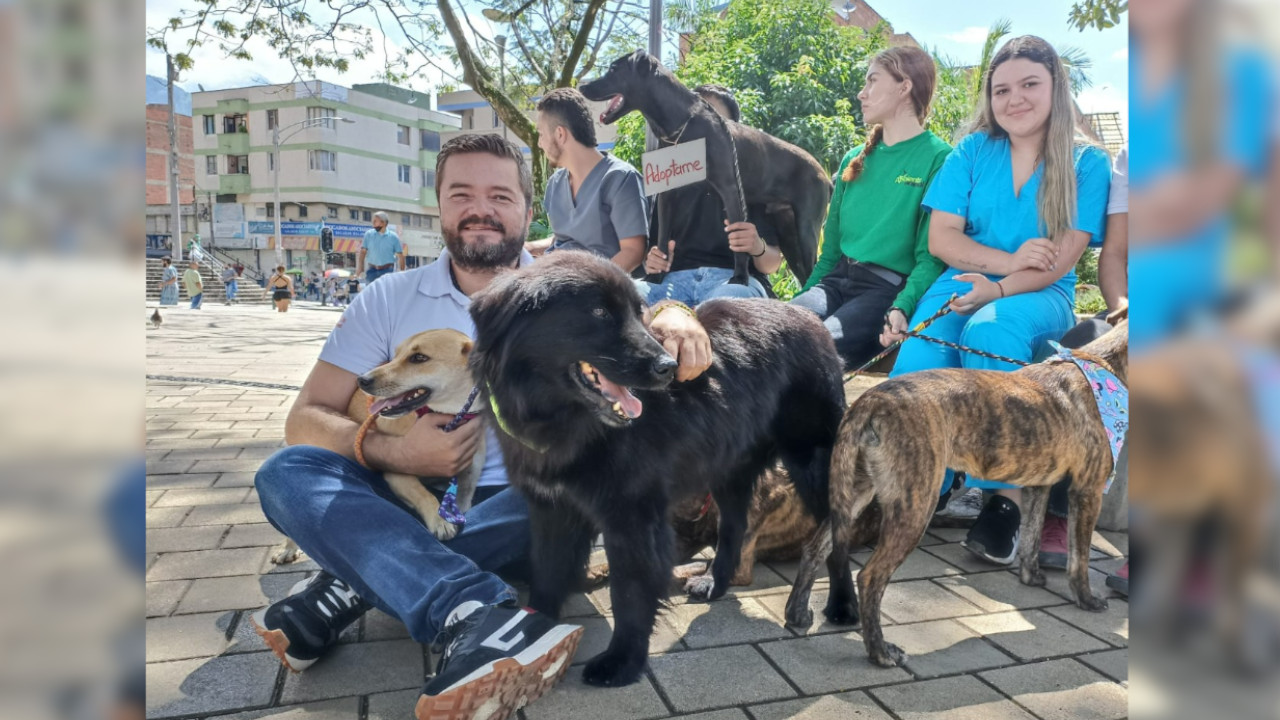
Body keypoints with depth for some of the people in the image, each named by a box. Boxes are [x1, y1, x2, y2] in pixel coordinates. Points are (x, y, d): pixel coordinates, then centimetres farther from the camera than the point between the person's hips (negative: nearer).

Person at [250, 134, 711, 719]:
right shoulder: (390, 299, 3)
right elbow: (306, 419, -2)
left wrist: (672, 318, -32)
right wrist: (393, 452, -23)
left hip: (525, 508, 0)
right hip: (411, 502, 1)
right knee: (286, 472, -22)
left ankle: (349, 585, -27)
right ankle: (478, 615, -44)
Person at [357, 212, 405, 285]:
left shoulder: (393, 237, -1)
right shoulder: (368, 234, 4)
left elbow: (400, 256, 2)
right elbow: (363, 252, 5)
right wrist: (360, 267, -6)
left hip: (387, 270, -2)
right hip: (372, 270, 2)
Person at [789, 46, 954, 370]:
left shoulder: (939, 158, -1)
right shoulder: (855, 160, 20)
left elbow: (931, 256, -9)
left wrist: (902, 308, -26)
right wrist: (801, 298, 13)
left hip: (889, 288, -6)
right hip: (835, 279, 6)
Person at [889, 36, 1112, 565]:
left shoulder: (1087, 163, 4)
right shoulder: (973, 151, 10)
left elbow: (1060, 260, -6)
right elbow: (940, 238, 2)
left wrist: (999, 288, -23)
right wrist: (1007, 260, -14)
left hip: (1041, 297, -2)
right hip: (965, 283, 2)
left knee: (990, 327, -37)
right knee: (922, 353, -31)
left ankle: (1003, 496, -33)